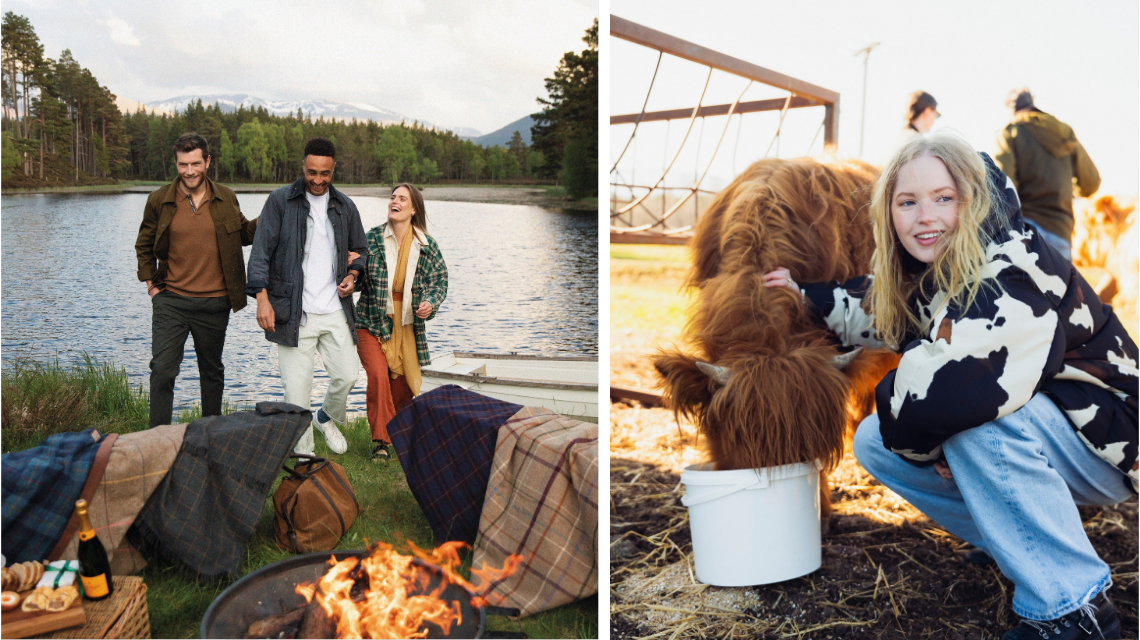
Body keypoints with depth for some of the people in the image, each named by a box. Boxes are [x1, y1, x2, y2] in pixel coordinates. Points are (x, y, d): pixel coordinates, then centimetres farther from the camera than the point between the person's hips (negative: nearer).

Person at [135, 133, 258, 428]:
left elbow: (243, 233, 15)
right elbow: (143, 245, 14)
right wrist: (150, 282, 6)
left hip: (214, 303, 1)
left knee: (212, 372, 13)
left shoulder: (226, 199, 1)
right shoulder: (159, 200, 0)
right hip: (170, 300, -1)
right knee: (162, 370, -6)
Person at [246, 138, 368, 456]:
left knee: (347, 375, 5)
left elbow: (359, 250, 25)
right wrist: (262, 298, -12)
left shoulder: (345, 207, 13)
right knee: (297, 388, -3)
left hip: (336, 310, 4)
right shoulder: (281, 200, 1)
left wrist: (353, 275, 3)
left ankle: (328, 418, 37)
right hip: (294, 311, -3)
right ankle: (303, 455, 13)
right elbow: (261, 252, -2)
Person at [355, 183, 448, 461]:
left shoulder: (427, 245, 0)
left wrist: (431, 303, -11)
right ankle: (381, 441, -8)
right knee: (378, 375, -19)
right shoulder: (372, 239, -3)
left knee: (402, 383, 7)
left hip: (408, 325, 2)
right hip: (372, 322, -2)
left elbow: (439, 279, 7)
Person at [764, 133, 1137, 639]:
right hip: (1019, 440, 9)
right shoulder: (925, 273, -1)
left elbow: (945, 386, -42)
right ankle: (1024, 546, 9)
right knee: (873, 441, -1)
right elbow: (873, 315, 22)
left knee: (975, 421, -36)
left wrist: (914, 432, -22)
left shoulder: (1015, 270, -28)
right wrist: (807, 296, 13)